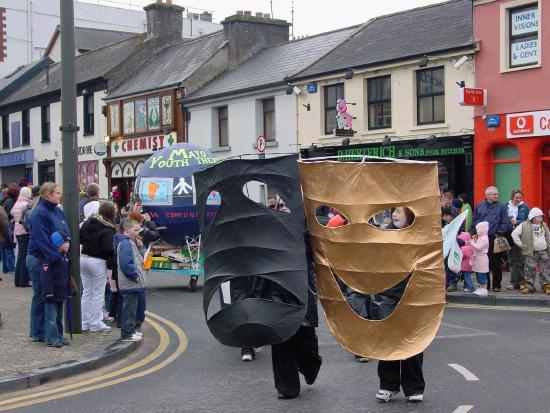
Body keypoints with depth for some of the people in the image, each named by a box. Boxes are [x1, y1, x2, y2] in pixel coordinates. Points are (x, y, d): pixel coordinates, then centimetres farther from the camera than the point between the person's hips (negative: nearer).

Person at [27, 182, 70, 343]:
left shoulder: (58, 211, 11)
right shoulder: (38, 213, -16)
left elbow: (65, 232, 15)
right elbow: (41, 239, -23)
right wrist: (55, 256, -28)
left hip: (55, 259, 8)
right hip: (40, 260, -8)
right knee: (40, 296, 1)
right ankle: (38, 333, 10)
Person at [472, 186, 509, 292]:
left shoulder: (501, 207, 3)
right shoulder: (479, 206, 10)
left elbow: (505, 222, -1)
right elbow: (474, 221, 13)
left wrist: (499, 233, -8)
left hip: (495, 238, -2)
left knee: (496, 263, 0)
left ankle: (496, 285, 8)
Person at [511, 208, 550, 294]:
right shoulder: (524, 225, -3)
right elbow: (514, 234, -6)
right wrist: (521, 244, -9)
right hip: (532, 252, -4)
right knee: (530, 270, -3)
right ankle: (529, 286, 5)